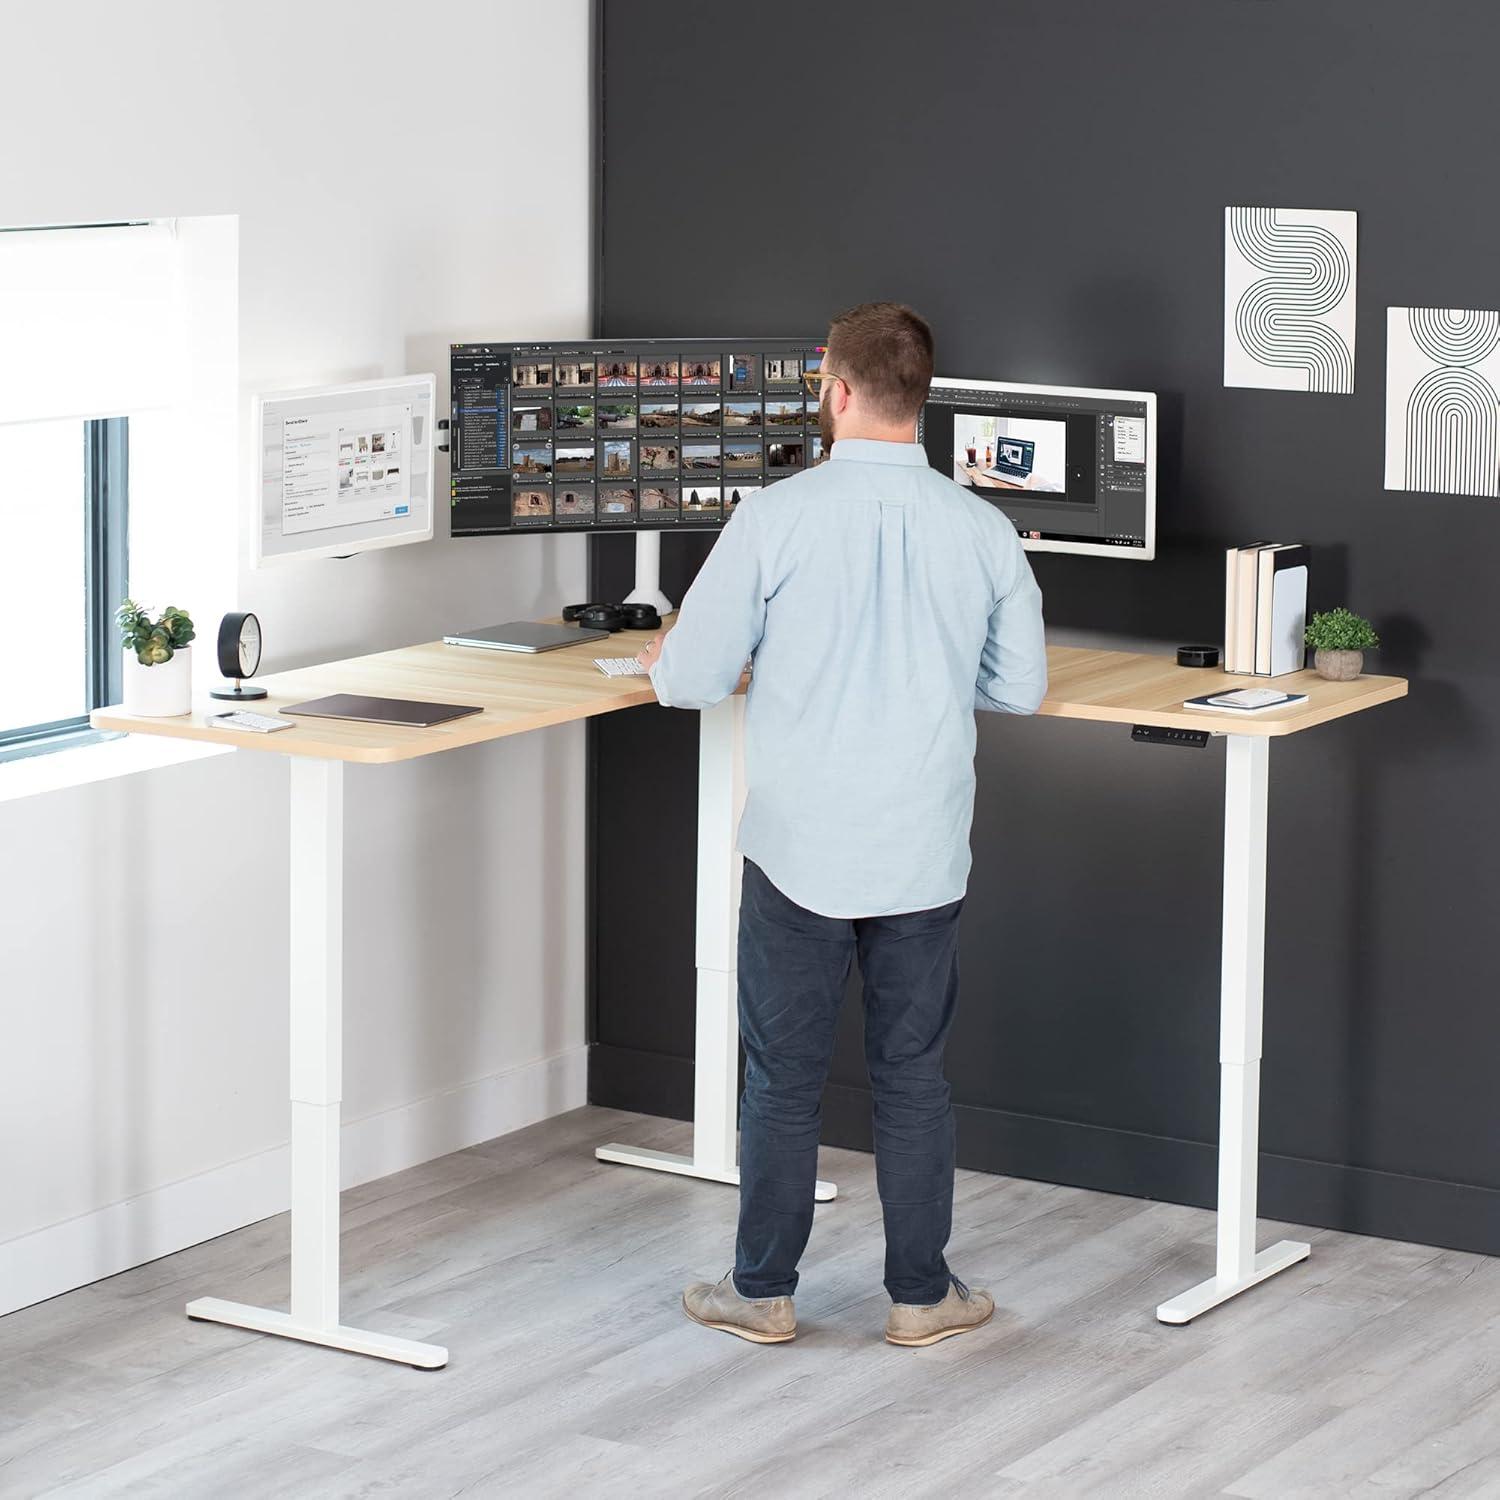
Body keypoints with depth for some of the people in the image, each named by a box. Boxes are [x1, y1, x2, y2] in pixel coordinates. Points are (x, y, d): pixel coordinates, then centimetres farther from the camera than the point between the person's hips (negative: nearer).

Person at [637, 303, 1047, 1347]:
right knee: (912, 1074, 12)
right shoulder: (982, 531, -4)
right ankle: (921, 1293, 19)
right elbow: (1022, 688, 6)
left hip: (801, 850, -2)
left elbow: (692, 678, -8)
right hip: (924, 856, 2)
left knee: (786, 1075, 9)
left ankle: (763, 1292, 18)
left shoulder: (777, 518, -13)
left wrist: (660, 662, 16)